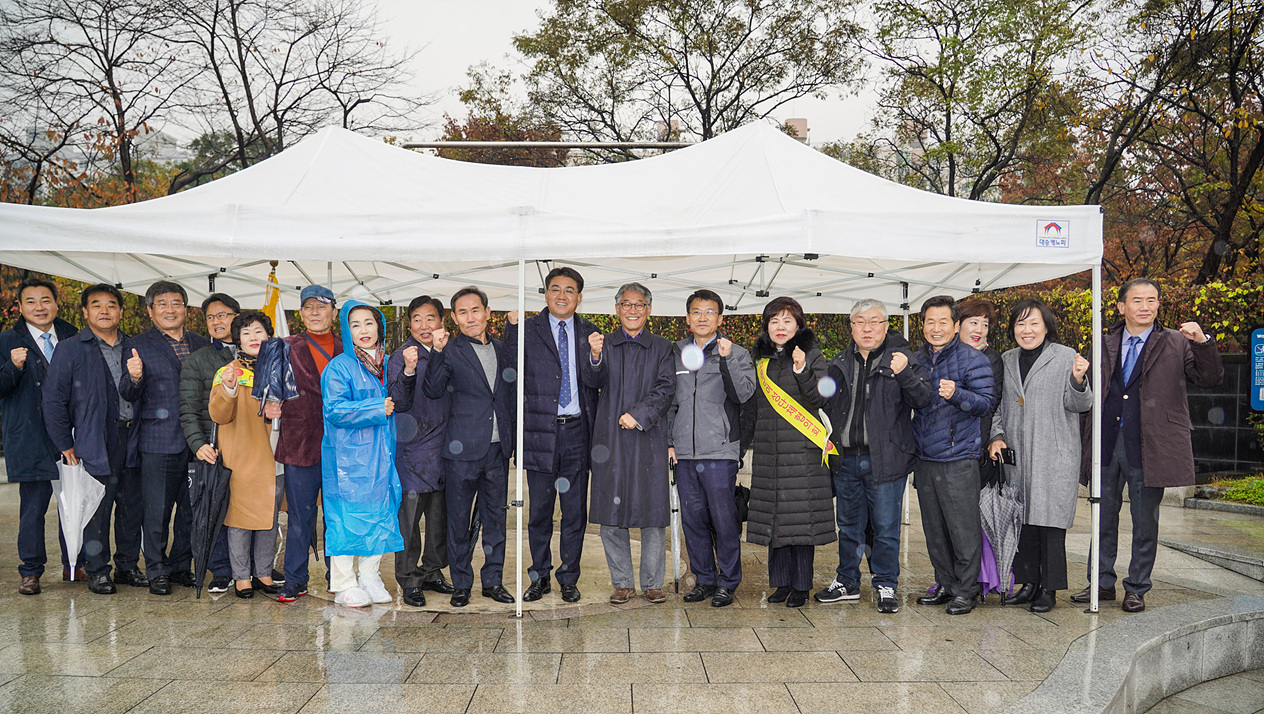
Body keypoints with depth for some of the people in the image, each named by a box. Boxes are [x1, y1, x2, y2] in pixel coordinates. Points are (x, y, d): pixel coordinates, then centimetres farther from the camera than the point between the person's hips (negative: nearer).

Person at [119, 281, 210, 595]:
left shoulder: (203, 345, 12)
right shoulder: (140, 345, 1)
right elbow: (129, 395, -4)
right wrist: (134, 377, -25)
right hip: (158, 442, -4)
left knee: (192, 509, 10)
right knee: (157, 510, 2)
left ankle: (181, 566, 24)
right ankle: (157, 571, 16)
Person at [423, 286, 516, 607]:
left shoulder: (502, 349, 12)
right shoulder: (450, 350, -2)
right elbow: (433, 391, -14)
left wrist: (513, 435, 11)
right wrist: (438, 352, -24)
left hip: (498, 448, 4)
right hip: (463, 448, -4)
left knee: (495, 516, 12)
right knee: (459, 519, 5)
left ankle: (493, 580, 23)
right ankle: (461, 584, 18)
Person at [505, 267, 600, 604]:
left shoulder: (589, 333, 10)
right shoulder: (527, 329, 4)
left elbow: (596, 383, 10)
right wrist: (513, 325, -16)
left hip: (577, 430, 2)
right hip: (540, 431, -1)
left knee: (575, 511, 7)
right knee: (539, 510, 8)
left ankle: (569, 579, 21)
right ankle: (540, 577, 23)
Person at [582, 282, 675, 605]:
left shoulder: (662, 348, 10)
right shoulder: (604, 344, 9)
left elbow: (666, 390, 1)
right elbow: (594, 382, -6)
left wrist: (638, 415, -13)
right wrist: (595, 357, -26)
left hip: (649, 438, 0)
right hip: (610, 438, 0)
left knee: (653, 511, 1)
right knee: (612, 511, 2)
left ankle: (652, 583, 13)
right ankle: (622, 582, 15)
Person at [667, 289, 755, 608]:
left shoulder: (737, 354, 3)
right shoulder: (676, 354, 13)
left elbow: (744, 395, -11)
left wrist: (727, 360, -20)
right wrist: (669, 441, 10)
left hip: (720, 451, -4)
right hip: (683, 452, 4)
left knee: (724, 519, -1)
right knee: (693, 519, 9)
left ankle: (728, 582, 13)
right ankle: (704, 579, 22)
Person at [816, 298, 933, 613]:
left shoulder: (900, 358, -2)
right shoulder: (839, 363, 12)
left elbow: (923, 399, -11)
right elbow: (826, 404, 21)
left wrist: (905, 374, -27)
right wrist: (828, 443, 9)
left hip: (885, 459, -4)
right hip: (846, 458, 5)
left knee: (886, 527, 3)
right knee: (848, 525, 15)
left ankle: (886, 586, 17)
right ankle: (847, 582, 28)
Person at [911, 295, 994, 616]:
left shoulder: (972, 360, -4)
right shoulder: (917, 360, 14)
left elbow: (986, 403, -11)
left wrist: (956, 394, -27)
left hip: (958, 459, -6)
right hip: (924, 458, 6)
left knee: (963, 527, -4)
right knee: (934, 529, 12)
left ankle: (966, 589, 9)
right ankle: (946, 585, 24)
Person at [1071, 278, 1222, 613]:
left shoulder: (1176, 343, 2)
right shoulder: (1106, 344, 11)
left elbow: (1210, 378, -9)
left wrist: (1203, 342, -21)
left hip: (1147, 447, -3)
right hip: (1107, 444, 3)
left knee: (1145, 522, 6)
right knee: (1103, 518, 11)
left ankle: (1136, 588, 20)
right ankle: (1103, 583, 25)